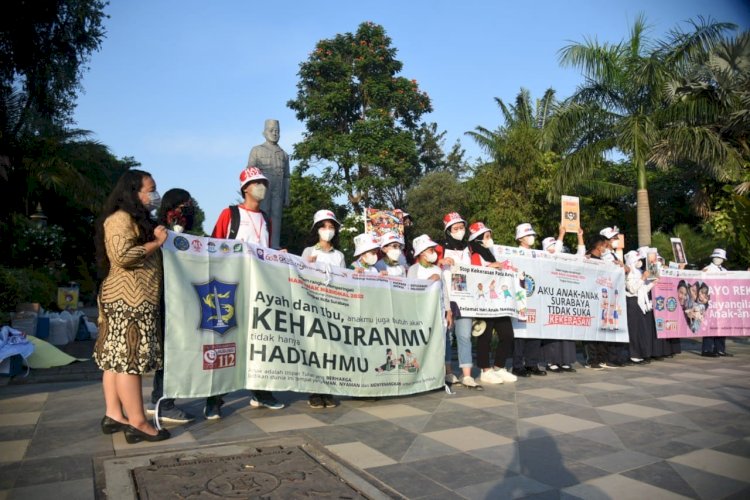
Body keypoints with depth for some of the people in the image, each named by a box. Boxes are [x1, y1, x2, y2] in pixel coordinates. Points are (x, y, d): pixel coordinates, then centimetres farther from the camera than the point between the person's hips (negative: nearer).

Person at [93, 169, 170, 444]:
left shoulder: (137, 220, 23)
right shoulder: (120, 218, -10)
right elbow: (123, 256, -21)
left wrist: (156, 238, 16)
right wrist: (156, 242, -12)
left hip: (130, 298, 11)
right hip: (129, 299, -11)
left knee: (116, 358, 10)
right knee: (130, 359, -9)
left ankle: (114, 415, 15)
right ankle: (137, 424, -7)